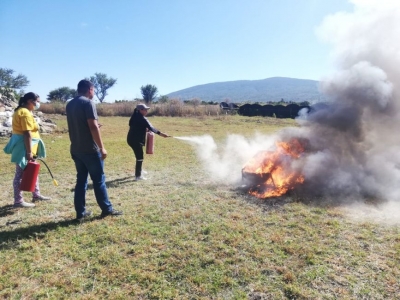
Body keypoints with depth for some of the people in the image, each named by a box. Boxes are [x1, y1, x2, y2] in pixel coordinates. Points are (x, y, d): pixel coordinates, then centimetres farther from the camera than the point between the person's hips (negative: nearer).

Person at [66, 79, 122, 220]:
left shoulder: (70, 104, 13)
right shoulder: (88, 103, -11)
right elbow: (93, 126, -18)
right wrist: (101, 147, -16)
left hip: (75, 149, 8)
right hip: (90, 149, -7)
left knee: (81, 179, 12)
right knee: (99, 180, 3)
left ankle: (80, 212, 15)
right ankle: (107, 209, 13)